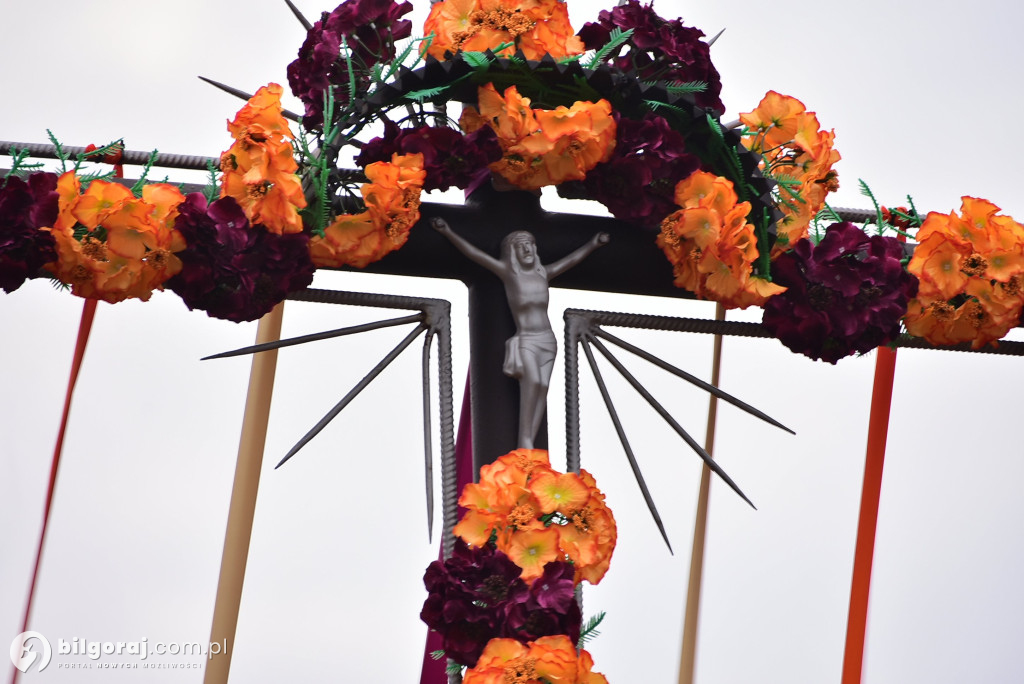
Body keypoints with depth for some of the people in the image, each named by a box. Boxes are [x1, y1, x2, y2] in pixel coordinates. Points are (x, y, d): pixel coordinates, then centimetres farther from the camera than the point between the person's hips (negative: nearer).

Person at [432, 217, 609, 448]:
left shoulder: (544, 273, 9)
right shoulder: (508, 271, -3)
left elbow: (573, 259, 23)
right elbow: (474, 253, -9)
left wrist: (592, 244, 31)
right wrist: (448, 233, -16)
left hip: (547, 341, 5)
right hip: (525, 342, -5)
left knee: (542, 389, -7)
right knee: (532, 381, -28)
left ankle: (528, 445, -8)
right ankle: (525, 440, -24)